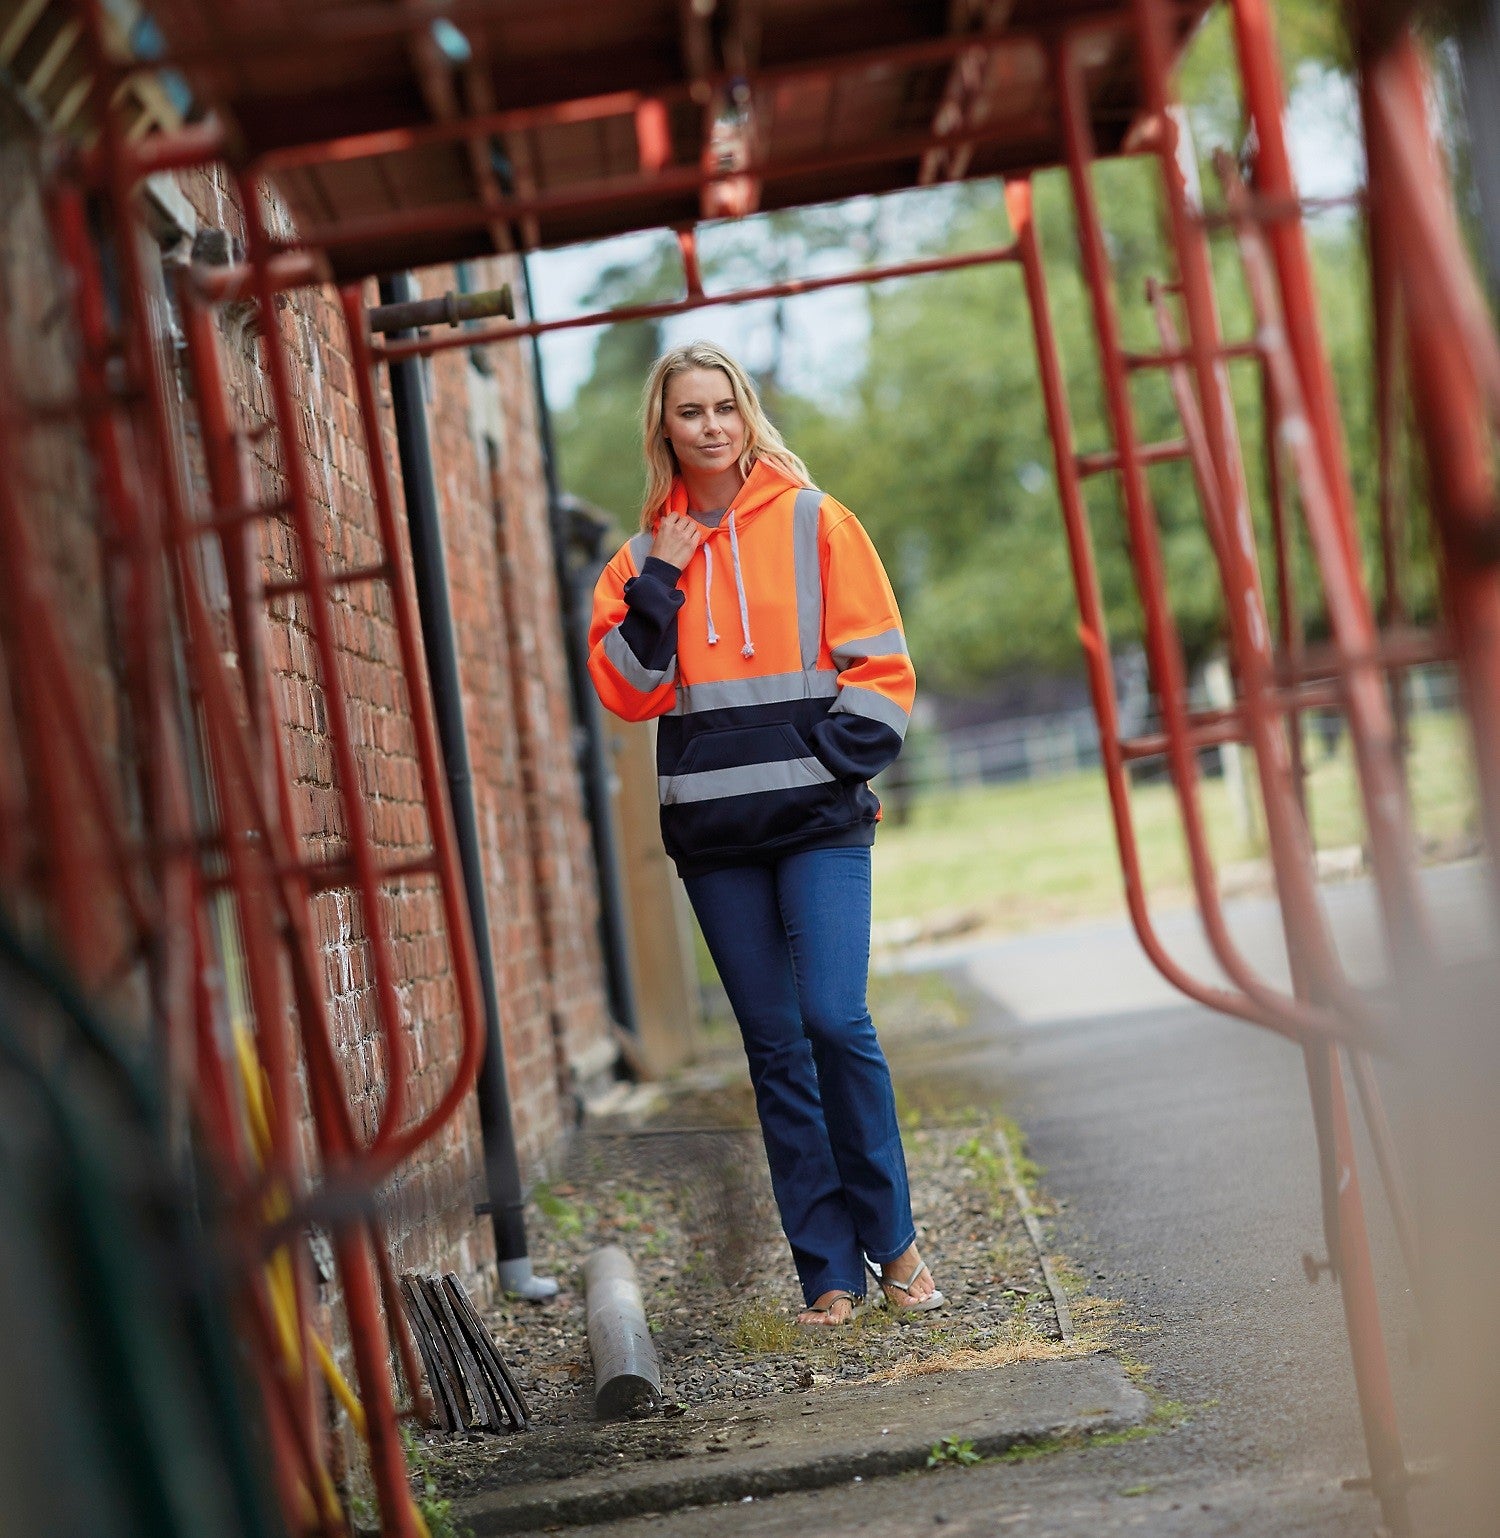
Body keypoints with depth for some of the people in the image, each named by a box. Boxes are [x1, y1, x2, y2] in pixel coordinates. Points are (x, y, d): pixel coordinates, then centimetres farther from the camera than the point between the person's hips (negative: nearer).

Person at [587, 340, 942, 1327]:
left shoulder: (814, 523, 3)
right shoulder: (646, 555, 11)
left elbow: (881, 666, 2)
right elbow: (628, 691, 1)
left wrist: (832, 759, -10)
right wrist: (658, 586, -7)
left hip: (819, 819, -3)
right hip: (714, 835, 3)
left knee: (835, 1019, -15)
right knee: (775, 1048, 5)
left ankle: (892, 1241, 3)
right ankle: (831, 1272, 10)